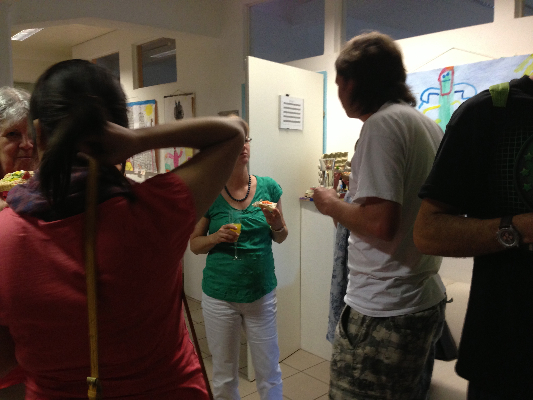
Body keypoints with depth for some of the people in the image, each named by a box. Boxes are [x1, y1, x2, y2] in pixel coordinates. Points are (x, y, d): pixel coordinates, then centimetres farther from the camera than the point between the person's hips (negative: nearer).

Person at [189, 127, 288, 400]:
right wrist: (216, 237, -17)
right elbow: (195, 244, 2)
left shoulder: (268, 187, -3)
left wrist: (277, 225, -14)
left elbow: (280, 238, 8)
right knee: (224, 375, 16)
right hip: (219, 295, -1)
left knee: (269, 373, 12)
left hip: (261, 293, 1)